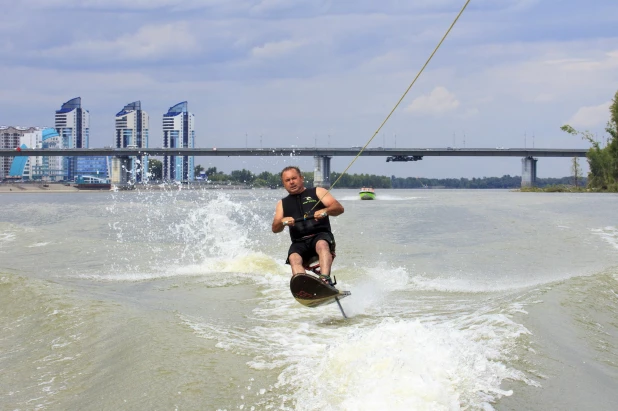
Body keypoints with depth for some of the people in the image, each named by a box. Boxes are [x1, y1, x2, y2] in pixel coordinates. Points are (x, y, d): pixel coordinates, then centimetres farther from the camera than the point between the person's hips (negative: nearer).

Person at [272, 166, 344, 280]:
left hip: (321, 236, -2)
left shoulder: (317, 192, 17)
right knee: (294, 258, -30)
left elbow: (339, 208, 3)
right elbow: (275, 229, 12)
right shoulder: (283, 203, 25)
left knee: (322, 245, -36)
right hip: (299, 243, 2)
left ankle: (325, 280, -55)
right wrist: (283, 222, -11)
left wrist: (325, 211, -19)